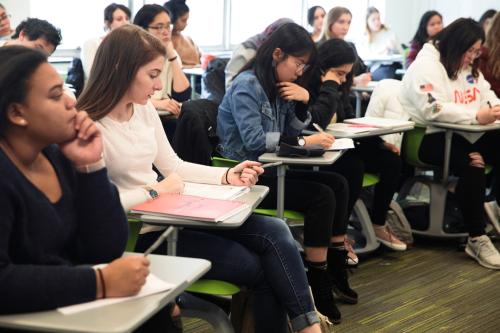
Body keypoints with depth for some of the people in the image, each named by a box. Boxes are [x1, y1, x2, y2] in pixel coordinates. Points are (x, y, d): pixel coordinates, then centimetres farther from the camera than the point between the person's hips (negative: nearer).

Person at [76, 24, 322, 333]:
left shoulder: (144, 109, 6)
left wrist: (227, 176, 2)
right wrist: (155, 191, -17)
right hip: (141, 234, -8)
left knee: (275, 231, -8)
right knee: (258, 267, -11)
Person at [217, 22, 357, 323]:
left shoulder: (277, 85, 9)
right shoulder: (247, 85, -17)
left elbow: (295, 130, 13)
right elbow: (254, 140, -27)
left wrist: (304, 101, -5)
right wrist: (305, 142, -27)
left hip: (268, 170, 9)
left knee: (338, 184, 0)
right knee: (321, 196, -19)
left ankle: (335, 268, 7)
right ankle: (319, 285, -12)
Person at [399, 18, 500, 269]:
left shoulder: (469, 66, 17)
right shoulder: (427, 64, -12)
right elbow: (433, 109, -24)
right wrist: (476, 116, -27)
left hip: (463, 134, 8)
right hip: (429, 137, -8)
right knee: (472, 165, -33)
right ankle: (477, 240, -24)